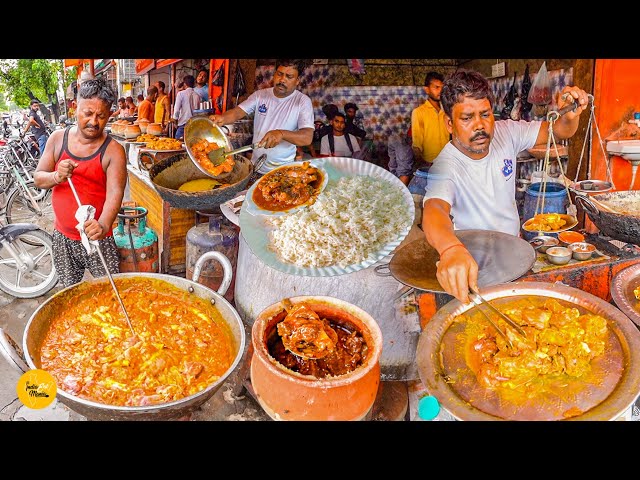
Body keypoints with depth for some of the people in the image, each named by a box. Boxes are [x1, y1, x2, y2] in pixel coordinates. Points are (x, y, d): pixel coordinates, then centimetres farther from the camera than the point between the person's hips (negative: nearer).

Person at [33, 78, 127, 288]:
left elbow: (115, 193, -26)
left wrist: (103, 225, -45)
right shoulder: (58, 138, 0)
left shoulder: (113, 151, -14)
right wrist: (57, 177, -21)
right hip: (62, 236, 4)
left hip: (97, 239, -4)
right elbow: (38, 178, 3)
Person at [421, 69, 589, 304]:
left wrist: (570, 115, -26)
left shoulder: (505, 133, -7)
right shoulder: (445, 167, -28)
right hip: (474, 261, -5)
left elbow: (558, 131, 1)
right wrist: (451, 248, -71)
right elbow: (434, 209, -48)